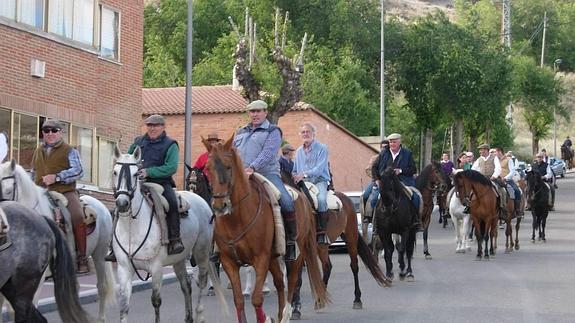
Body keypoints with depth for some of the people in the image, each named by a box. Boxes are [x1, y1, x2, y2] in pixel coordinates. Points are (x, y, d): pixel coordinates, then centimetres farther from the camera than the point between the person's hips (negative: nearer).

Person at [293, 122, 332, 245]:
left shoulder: (322, 148, 1)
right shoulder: (299, 151, 20)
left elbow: (319, 169, -11)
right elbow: (295, 171, 27)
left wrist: (304, 174, -26)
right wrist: (294, 177, 2)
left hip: (319, 181, -5)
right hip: (303, 183, 5)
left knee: (321, 199, -35)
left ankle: (322, 232, -32)